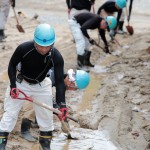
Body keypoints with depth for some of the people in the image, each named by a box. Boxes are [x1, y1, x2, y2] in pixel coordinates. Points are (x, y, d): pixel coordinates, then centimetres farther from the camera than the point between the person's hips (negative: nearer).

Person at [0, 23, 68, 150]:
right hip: (20, 83, -2)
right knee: (10, 114, -3)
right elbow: (12, 65, -13)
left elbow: (59, 81, -23)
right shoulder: (24, 49, -30)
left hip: (42, 86, 2)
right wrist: (13, 86, -22)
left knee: (46, 116, 8)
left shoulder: (57, 57, -26)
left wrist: (62, 104, -33)